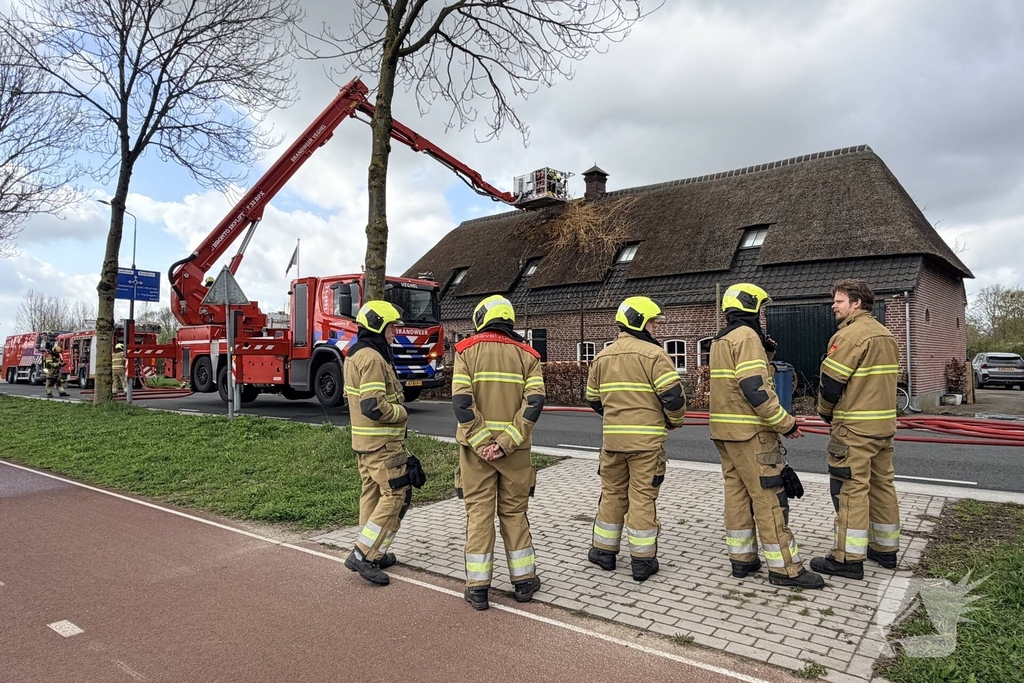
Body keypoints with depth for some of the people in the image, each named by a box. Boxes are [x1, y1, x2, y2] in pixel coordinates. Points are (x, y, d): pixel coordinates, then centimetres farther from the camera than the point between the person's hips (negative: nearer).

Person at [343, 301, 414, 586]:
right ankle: (362, 555, -3)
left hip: (364, 440, 10)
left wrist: (393, 407, 12)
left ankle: (374, 555, 24)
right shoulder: (373, 359, -20)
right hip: (382, 443, -10)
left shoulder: (355, 356, 13)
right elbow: (374, 406, -27)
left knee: (372, 494, 15)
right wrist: (401, 412, -11)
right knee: (396, 496, -5)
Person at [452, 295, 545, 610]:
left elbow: (462, 401, -13)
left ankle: (478, 588, 12)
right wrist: (507, 442, -13)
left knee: (479, 513, 7)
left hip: (476, 448, -1)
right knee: (515, 512, 14)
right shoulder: (527, 354, 4)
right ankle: (524, 580, 23)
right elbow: (534, 402, -9)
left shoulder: (467, 350, -1)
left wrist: (481, 443, -13)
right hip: (514, 449, 2)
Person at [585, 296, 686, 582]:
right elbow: (673, 395, -15)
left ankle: (604, 551, 26)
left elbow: (593, 399, 15)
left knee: (612, 493, 17)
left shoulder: (602, 357, 10)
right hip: (647, 438, -5)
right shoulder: (653, 354, -10)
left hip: (612, 438, 5)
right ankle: (642, 561, 12)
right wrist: (675, 421, 4)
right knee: (642, 497, 3)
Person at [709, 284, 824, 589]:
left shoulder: (721, 339, 15)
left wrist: (765, 353, 10)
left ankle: (741, 558, 19)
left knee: (737, 494, 12)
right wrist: (786, 423, -16)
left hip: (725, 430, 9)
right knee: (769, 498, -3)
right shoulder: (747, 336, -14)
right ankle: (784, 568, 3)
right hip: (750, 432, -9)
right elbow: (755, 389, -22)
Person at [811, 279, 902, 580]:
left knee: (850, 490, -4)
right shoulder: (886, 335, 12)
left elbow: (830, 382, -16)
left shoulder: (850, 335, -16)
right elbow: (886, 380, 17)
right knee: (882, 485, 15)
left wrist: (825, 412, 1)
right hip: (884, 424, 9)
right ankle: (886, 549, 26)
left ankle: (848, 558, 1)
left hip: (854, 429, -9)